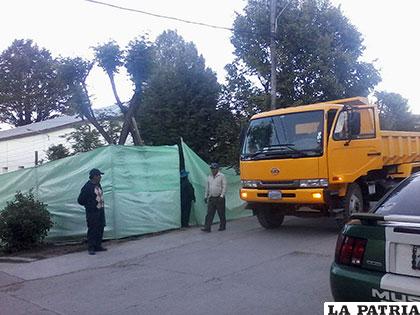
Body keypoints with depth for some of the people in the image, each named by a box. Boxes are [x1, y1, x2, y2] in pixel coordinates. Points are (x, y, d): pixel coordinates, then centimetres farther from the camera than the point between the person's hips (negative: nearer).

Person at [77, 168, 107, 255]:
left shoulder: (98, 185, 10)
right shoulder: (87, 187, -15)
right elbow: (80, 200, -10)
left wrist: (102, 205, 11)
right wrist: (90, 206, -4)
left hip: (100, 211, 8)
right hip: (92, 212, -8)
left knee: (100, 229, 12)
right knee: (92, 230, -5)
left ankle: (98, 246, 22)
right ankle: (91, 248, 3)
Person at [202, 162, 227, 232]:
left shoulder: (221, 176, -4)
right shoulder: (209, 177, 13)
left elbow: (224, 187, -8)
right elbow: (207, 187, 18)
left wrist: (221, 196, -15)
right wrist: (206, 196, 14)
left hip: (219, 198, -4)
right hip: (211, 198, 4)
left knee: (221, 213, 5)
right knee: (209, 213, -2)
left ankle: (222, 226, 18)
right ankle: (207, 227, -5)